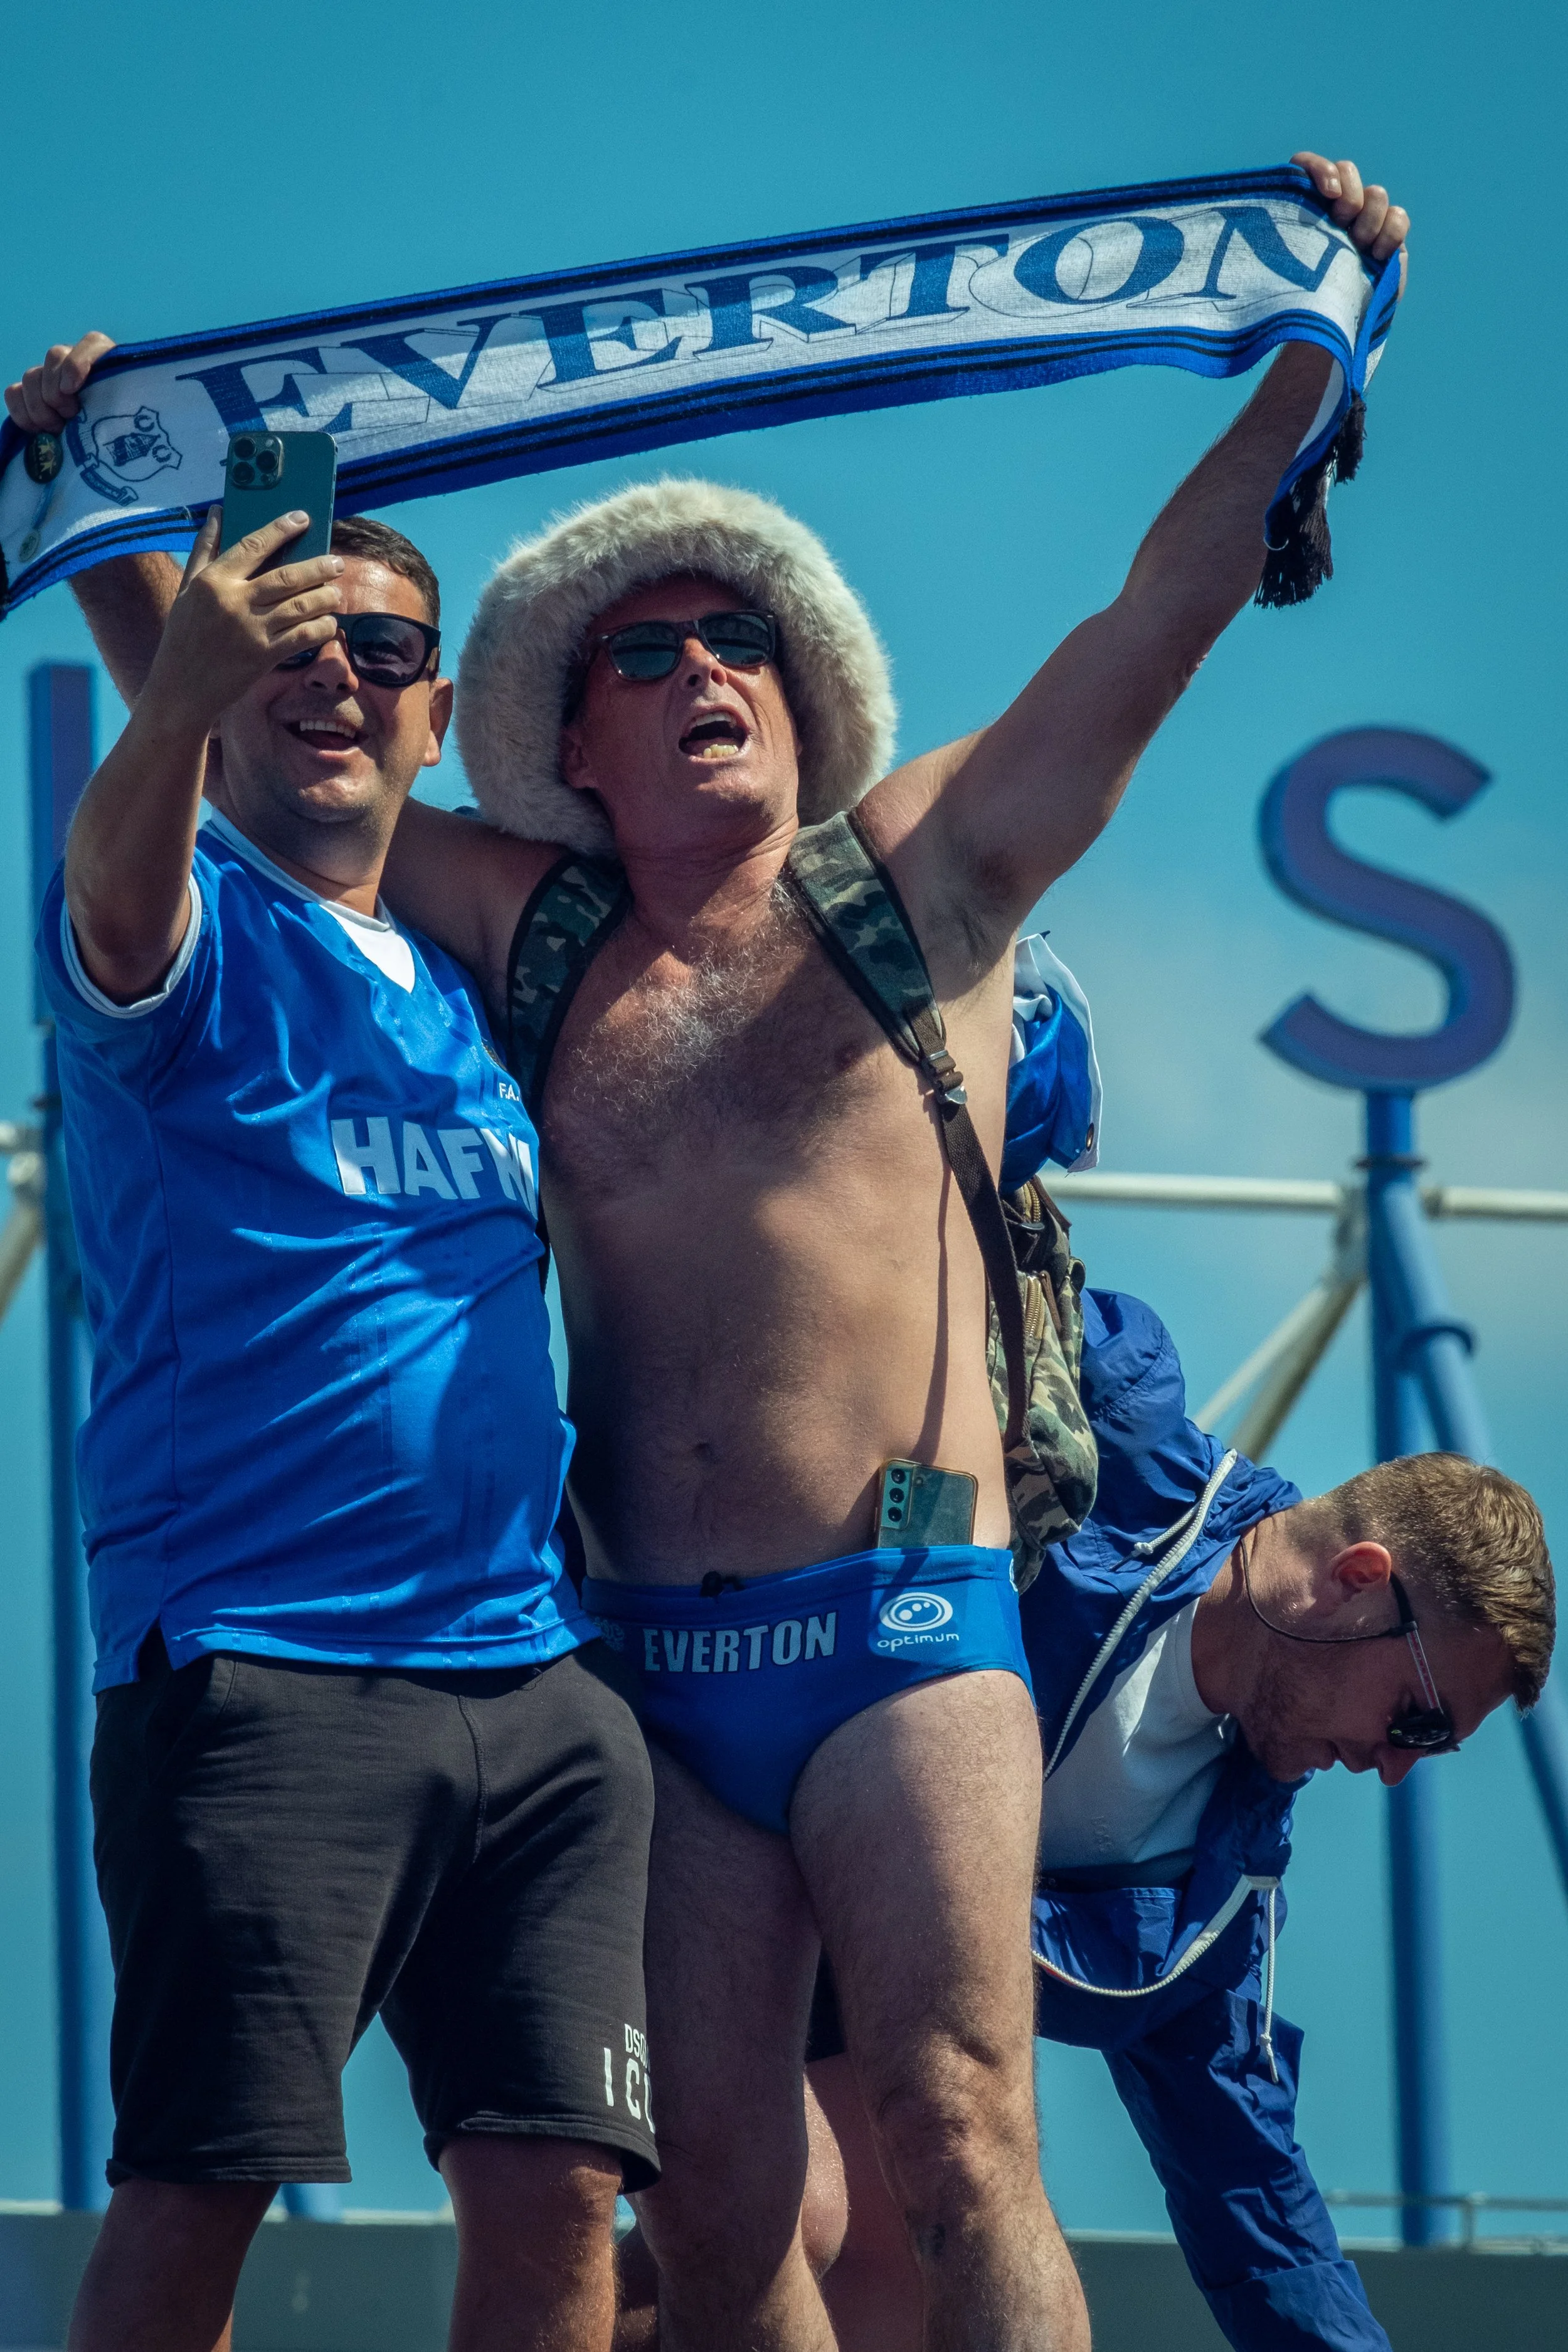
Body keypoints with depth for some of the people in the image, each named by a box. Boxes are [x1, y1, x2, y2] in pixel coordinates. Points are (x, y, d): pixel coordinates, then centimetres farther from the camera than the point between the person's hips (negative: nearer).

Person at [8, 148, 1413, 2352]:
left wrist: (1324, 334, 7)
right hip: (654, 1671, 4)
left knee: (954, 2137, -16)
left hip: (904, 1624, -3)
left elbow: (1171, 603, 9)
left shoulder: (920, 878, 11)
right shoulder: (539, 946, 17)